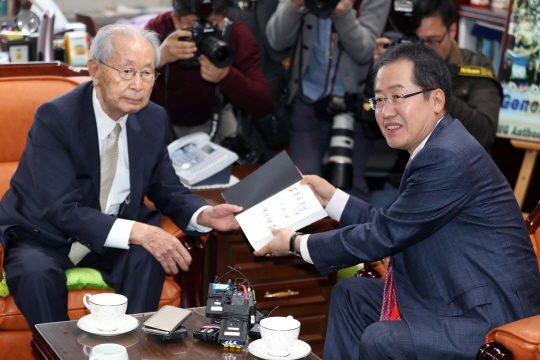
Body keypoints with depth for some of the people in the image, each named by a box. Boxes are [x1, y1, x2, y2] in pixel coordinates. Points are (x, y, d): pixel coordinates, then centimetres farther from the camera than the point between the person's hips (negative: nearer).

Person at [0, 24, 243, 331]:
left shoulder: (154, 119, -3)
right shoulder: (54, 118, -22)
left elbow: (166, 189, 8)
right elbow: (62, 211, -28)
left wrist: (204, 215, -15)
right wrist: (136, 232, -39)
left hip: (110, 243, 4)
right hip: (44, 235, -4)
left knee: (149, 256, -27)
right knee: (35, 272, -35)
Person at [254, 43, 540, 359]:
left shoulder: (447, 158, -23)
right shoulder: (439, 148, 9)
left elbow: (384, 236, -18)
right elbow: (392, 226, 16)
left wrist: (297, 244, -6)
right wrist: (332, 197, 17)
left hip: (493, 323, -11)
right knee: (350, 295, 15)